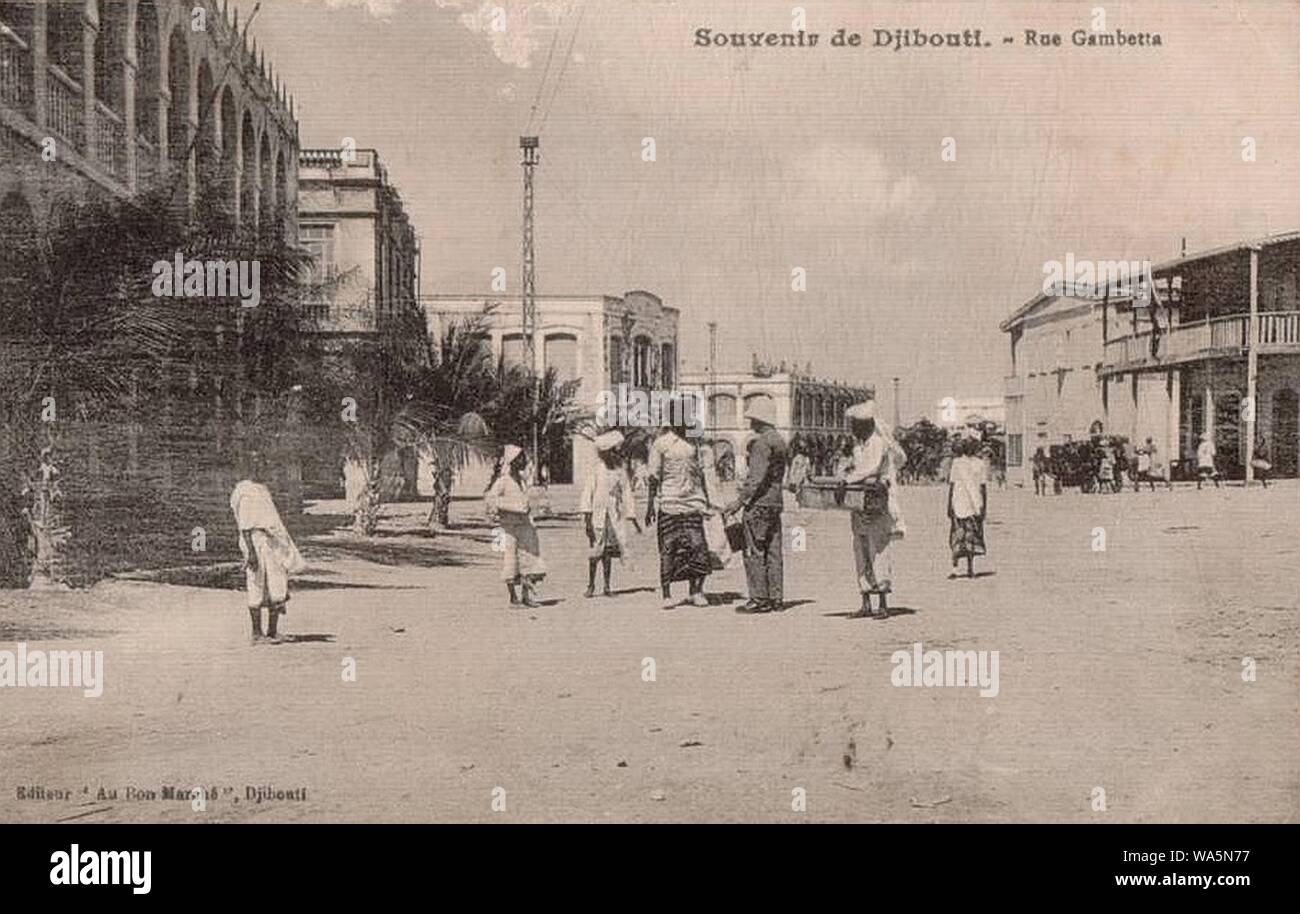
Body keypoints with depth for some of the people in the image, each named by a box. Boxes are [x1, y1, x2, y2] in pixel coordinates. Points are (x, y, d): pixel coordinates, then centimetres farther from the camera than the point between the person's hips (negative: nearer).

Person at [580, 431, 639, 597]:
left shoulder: (621, 472, 7)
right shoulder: (597, 471, -1)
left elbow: (627, 494, 10)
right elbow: (588, 492, -3)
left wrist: (632, 517, 7)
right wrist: (587, 516, -11)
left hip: (615, 517, 2)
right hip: (598, 515, -2)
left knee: (608, 552, 3)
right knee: (594, 552, -3)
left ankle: (607, 586, 10)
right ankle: (591, 585, 10)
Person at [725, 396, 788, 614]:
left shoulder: (762, 442, -14)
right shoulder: (779, 440, 15)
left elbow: (757, 477, -21)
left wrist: (740, 500, -21)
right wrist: (746, 490, 25)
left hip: (759, 503, -10)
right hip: (776, 502, 10)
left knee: (754, 553, -5)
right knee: (773, 552, 10)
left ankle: (759, 599, -5)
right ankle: (776, 598, 12)